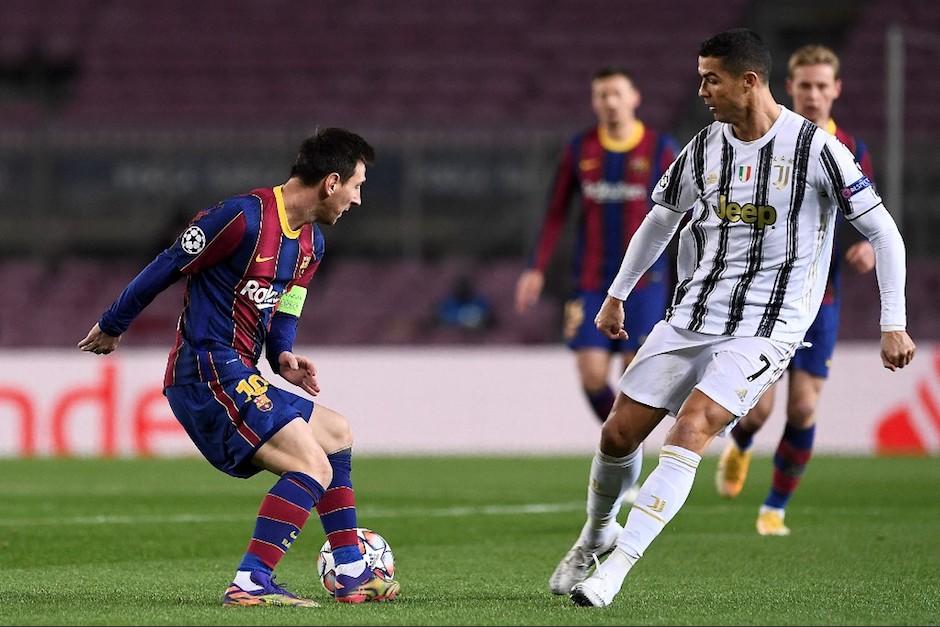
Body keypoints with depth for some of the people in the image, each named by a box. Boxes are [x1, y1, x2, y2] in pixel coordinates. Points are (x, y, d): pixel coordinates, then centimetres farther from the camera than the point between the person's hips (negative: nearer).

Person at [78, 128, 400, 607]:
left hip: (239, 377, 10)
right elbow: (166, 268, -8)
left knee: (336, 434, 22)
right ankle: (250, 584, -25)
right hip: (208, 373, -10)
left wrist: (284, 357, 0)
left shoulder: (311, 243, 14)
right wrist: (112, 327, 2)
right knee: (313, 468, -20)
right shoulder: (245, 217, -16)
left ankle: (352, 575, 27)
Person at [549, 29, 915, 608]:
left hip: (767, 326, -5)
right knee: (620, 432, 2)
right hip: (692, 315, 5)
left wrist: (893, 324, -7)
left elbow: (883, 233, -5)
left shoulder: (815, 148, -11)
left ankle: (617, 566, -23)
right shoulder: (705, 148, 4)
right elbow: (662, 219, 23)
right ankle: (597, 533, 32)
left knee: (692, 426, -24)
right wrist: (617, 295, 27)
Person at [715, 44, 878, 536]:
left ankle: (775, 509, 13)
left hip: (819, 301, 2)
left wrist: (868, 247, -11)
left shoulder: (852, 153, 4)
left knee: (803, 409, -5)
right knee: (760, 406, -9)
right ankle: (739, 448, 29)